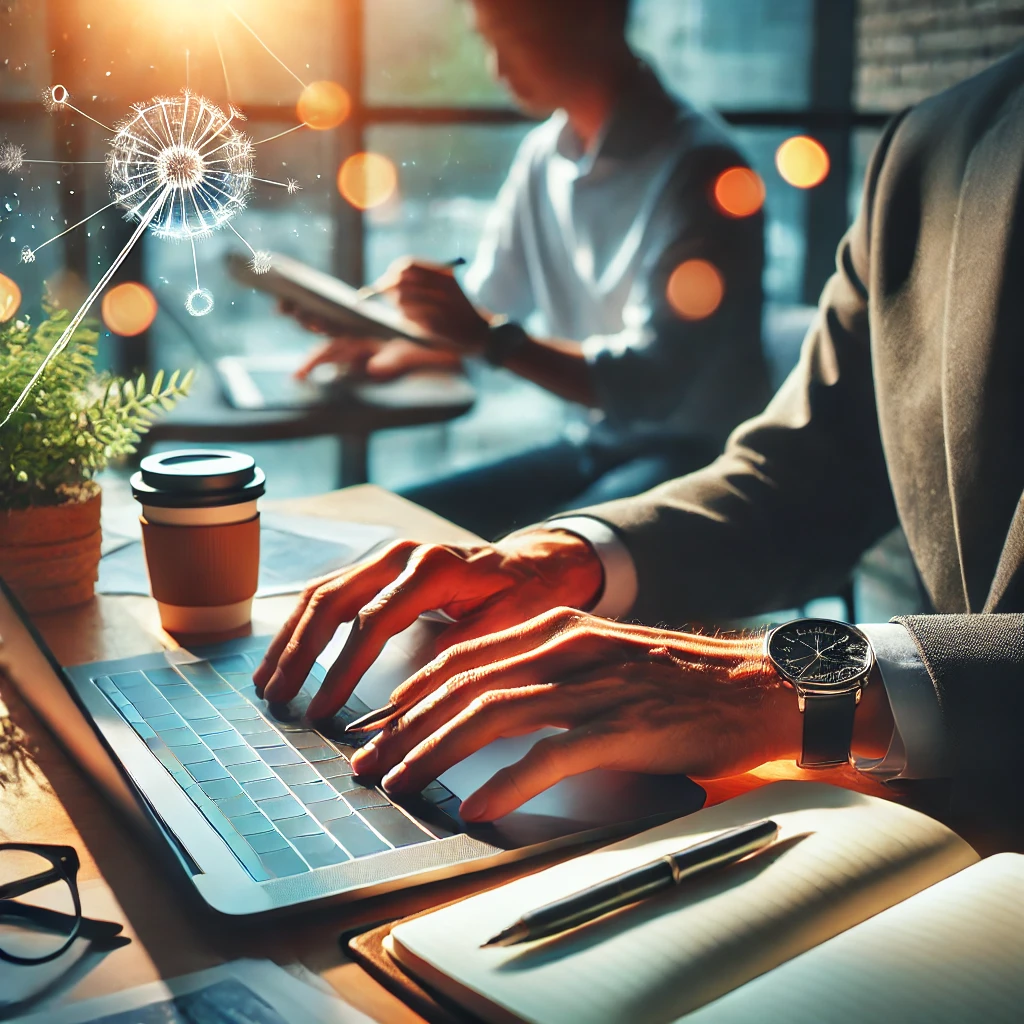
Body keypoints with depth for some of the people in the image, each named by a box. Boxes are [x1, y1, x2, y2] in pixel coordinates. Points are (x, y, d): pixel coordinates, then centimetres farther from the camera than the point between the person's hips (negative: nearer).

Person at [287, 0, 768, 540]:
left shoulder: (696, 166, -17)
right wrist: (394, 349, -3)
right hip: (594, 445, 7)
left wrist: (488, 336, -27)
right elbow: (488, 307, 17)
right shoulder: (544, 155, 7)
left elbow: (652, 385, -22)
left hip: (698, 452, -7)